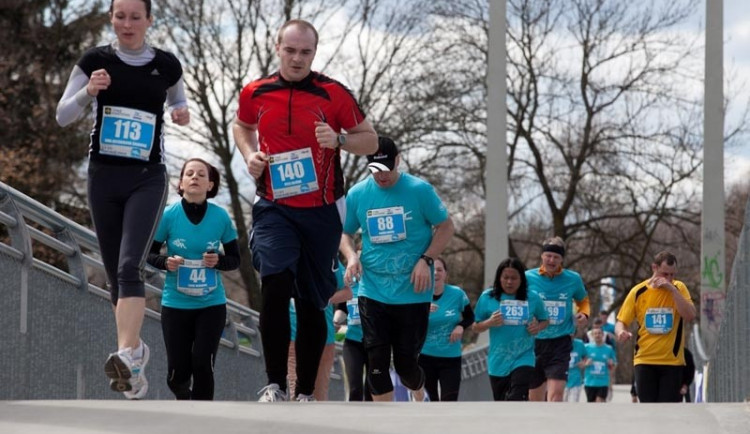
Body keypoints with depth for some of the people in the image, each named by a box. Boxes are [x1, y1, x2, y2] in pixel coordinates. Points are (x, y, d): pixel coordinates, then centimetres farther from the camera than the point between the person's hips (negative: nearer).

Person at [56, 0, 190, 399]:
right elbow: (62, 116, 2)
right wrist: (88, 91, -17)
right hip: (104, 175, 2)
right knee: (114, 274, 7)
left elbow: (177, 102, 22)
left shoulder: (166, 66, 2)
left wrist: (181, 113, -2)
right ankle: (135, 348, 24)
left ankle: (126, 355, -33)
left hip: (147, 178, -2)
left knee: (129, 266, -21)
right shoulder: (95, 61, 1)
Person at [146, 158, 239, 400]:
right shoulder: (168, 216, -7)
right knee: (178, 374, 0)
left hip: (212, 304, 0)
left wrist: (218, 261, -18)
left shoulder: (220, 217, -5)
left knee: (202, 365, -14)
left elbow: (235, 260, 4)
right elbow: (149, 253, 3)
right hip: (175, 304, 0)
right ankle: (185, 399, 34)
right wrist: (165, 262, -18)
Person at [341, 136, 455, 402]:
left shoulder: (419, 190, -5)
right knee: (376, 363, -4)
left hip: (413, 293, -2)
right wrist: (351, 255, -5)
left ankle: (420, 398, 35)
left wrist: (426, 260, -11)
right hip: (372, 292, 2)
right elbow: (345, 233, 16)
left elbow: (446, 227, 2)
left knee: (405, 362, 2)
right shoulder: (357, 195, 3)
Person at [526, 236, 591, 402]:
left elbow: (583, 301, 21)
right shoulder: (528, 277, -1)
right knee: (535, 397, 10)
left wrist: (584, 314, 0)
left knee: (556, 393, -16)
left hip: (561, 343, -1)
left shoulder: (573, 279, 3)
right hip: (534, 341, 1)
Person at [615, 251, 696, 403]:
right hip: (645, 360, 0)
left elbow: (690, 315, -14)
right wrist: (621, 332, -19)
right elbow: (621, 322, 4)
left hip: (672, 360, 0)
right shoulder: (638, 292, 2)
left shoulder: (678, 289, 2)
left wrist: (672, 289, -19)